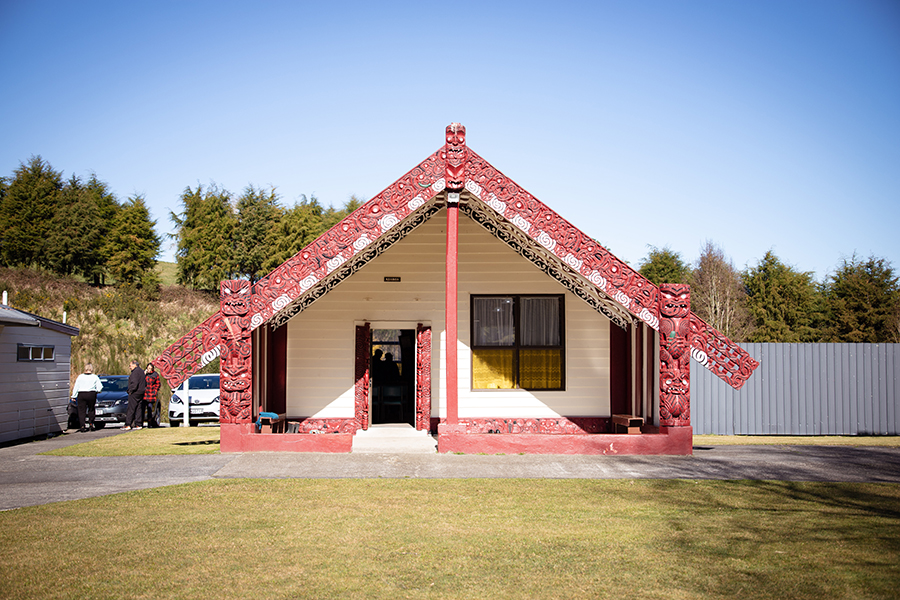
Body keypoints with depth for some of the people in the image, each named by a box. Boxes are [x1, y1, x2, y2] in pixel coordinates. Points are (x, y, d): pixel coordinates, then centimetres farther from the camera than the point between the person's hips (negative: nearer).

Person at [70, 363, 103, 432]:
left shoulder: (80, 377, 4)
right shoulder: (95, 377, 1)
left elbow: (76, 387, 6)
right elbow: (99, 387, 0)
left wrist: (74, 396, 12)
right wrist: (97, 390, 22)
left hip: (81, 395, 0)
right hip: (92, 394, 0)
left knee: (81, 411, 2)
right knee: (91, 410, 13)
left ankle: (82, 427, -5)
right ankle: (91, 425, 8)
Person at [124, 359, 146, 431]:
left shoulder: (135, 372, -13)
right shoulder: (141, 371, 17)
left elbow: (134, 383, -21)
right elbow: (145, 383, 21)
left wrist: (130, 390, -12)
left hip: (135, 393, -9)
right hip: (141, 393, 9)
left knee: (131, 409, -8)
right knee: (139, 409, 8)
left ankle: (128, 425, -9)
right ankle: (138, 425, 8)